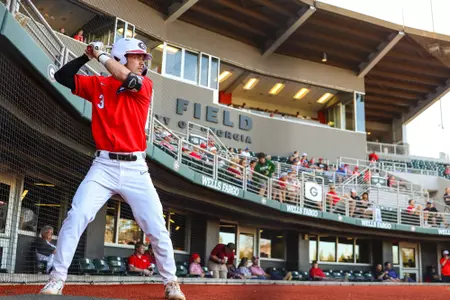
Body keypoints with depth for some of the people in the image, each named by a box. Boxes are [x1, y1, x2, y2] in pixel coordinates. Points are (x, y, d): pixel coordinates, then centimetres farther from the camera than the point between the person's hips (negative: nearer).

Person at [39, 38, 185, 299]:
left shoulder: (145, 84, 5)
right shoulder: (97, 84, 9)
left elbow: (128, 79, -16)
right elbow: (62, 76, 9)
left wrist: (100, 55, -4)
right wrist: (87, 56, 0)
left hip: (135, 168, 0)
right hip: (104, 166, 1)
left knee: (157, 227, -2)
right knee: (76, 218, -12)